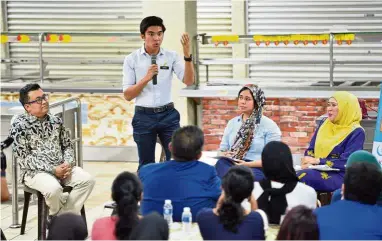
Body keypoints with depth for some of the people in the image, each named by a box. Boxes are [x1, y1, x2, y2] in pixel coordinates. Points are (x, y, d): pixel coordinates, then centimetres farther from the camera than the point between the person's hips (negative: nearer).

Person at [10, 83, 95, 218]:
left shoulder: (55, 121, 11)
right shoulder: (19, 125, -7)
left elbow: (67, 145, 16)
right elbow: (23, 158, -12)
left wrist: (68, 163, -7)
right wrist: (52, 169, -18)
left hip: (62, 167, 6)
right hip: (34, 171, -6)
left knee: (87, 180, -18)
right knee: (53, 188, -35)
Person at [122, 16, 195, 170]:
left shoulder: (171, 57, 2)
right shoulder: (132, 60, -2)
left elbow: (189, 81, -10)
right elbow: (127, 95, -4)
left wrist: (187, 55, -22)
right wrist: (146, 78, -18)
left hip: (168, 115, 1)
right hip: (144, 117, -1)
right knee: (146, 165, 9)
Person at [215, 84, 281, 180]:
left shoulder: (269, 125, 3)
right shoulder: (232, 123, 20)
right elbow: (222, 149, 18)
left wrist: (248, 164, -16)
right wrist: (225, 155, -8)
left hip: (257, 169, -5)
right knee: (221, 163, -33)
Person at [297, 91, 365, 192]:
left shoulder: (356, 132, -6)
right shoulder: (324, 124, 13)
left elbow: (346, 162, -16)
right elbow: (311, 149, 14)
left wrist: (318, 161, -18)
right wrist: (309, 162, -10)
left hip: (340, 176, -5)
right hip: (319, 170, 5)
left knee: (304, 177, -33)